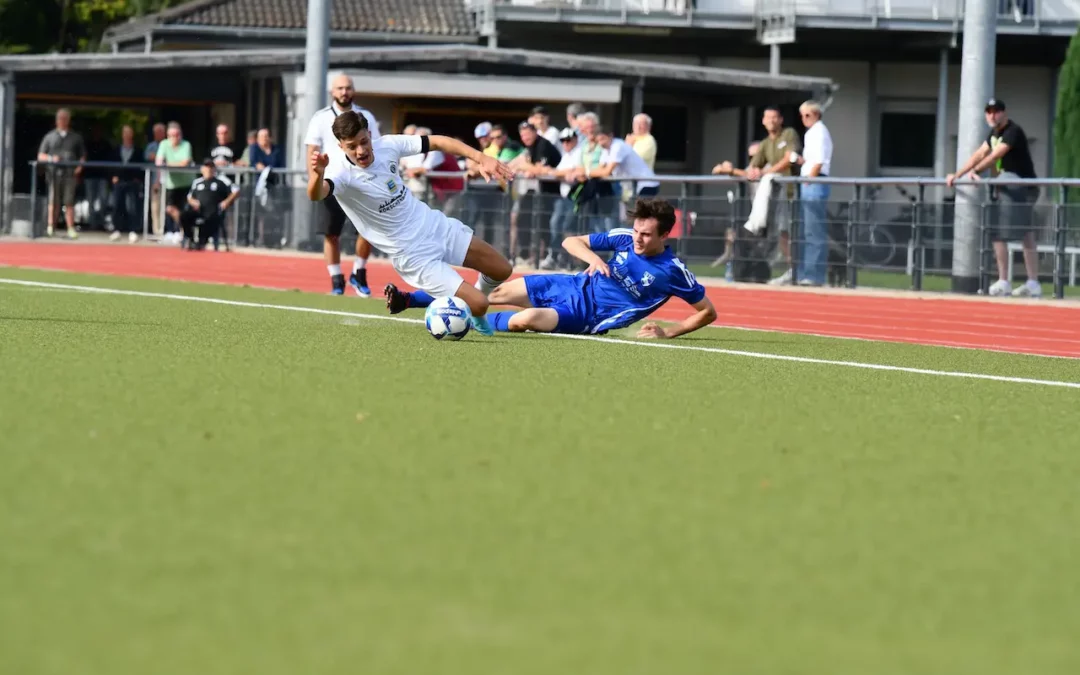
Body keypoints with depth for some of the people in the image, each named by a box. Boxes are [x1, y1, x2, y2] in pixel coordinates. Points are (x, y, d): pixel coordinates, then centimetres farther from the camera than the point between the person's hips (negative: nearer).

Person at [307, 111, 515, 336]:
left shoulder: (386, 145, -9)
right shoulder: (341, 171, -25)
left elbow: (437, 142, 0)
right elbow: (316, 194, -46)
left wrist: (481, 158, -12)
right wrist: (318, 173, -70)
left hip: (435, 225, 6)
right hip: (414, 255, -6)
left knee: (502, 270, 11)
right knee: (477, 305, -14)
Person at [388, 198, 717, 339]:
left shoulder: (672, 272, -16)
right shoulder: (625, 238, -4)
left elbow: (709, 312, -9)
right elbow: (571, 242, 3)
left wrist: (668, 332, -18)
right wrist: (592, 257, -18)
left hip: (584, 318, -5)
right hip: (571, 287, 5)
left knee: (527, 319, -33)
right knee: (498, 292, -2)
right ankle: (407, 301, 6)